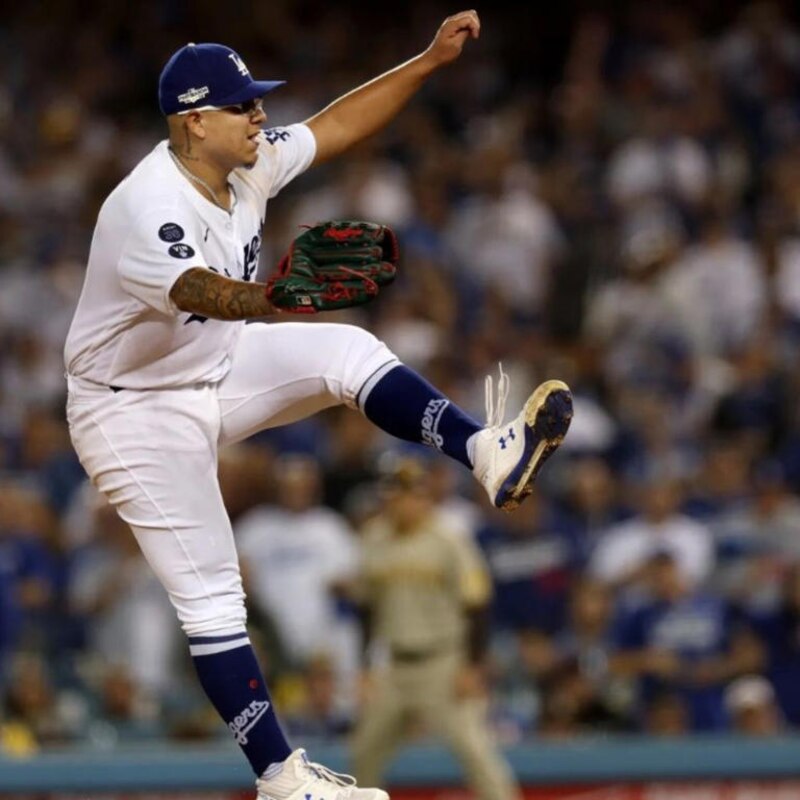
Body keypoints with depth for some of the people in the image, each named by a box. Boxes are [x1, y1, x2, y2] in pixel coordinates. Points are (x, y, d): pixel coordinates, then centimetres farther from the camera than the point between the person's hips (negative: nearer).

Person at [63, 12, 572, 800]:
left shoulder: (249, 165, -6)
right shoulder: (146, 209, -32)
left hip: (219, 371, 8)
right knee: (210, 596, -6)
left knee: (347, 351, -14)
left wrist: (430, 60, -1)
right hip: (138, 415, -8)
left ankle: (486, 451, -23)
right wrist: (272, 298, -69)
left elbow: (336, 126, 6)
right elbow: (199, 290, -50)